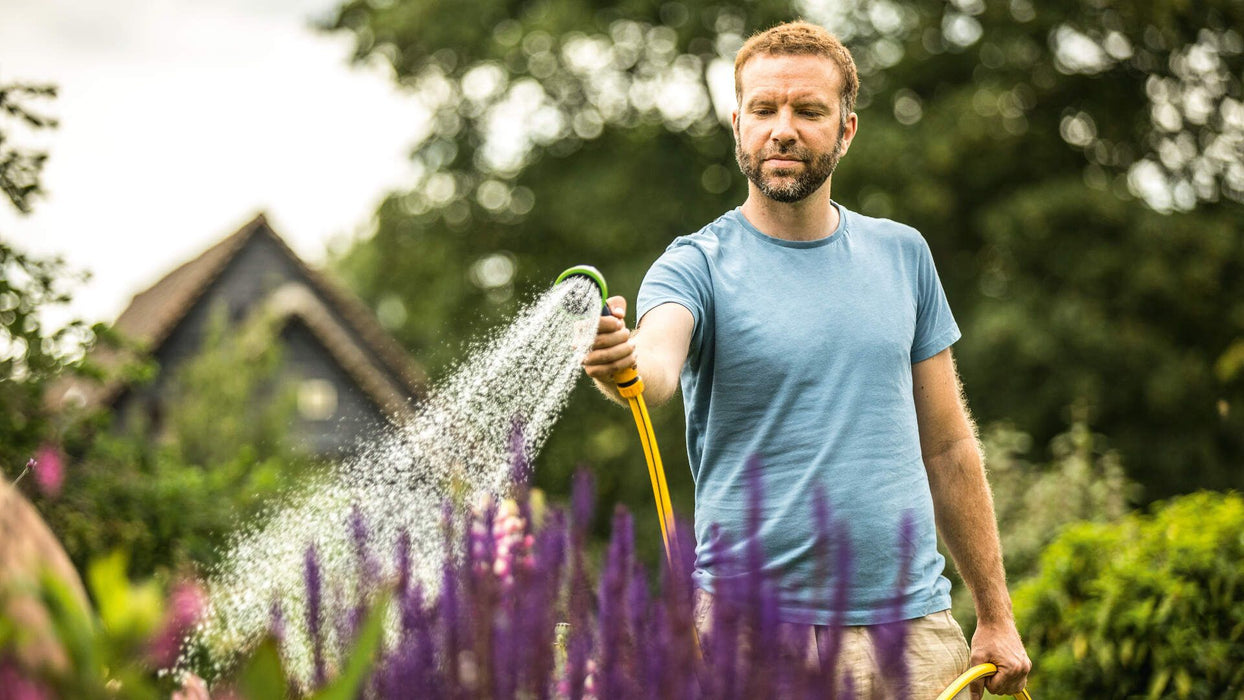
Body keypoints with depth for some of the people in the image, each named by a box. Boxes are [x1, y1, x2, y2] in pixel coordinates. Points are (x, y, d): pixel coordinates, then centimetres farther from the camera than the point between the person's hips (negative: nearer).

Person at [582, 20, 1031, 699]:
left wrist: (995, 615, 12)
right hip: (753, 628, -3)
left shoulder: (901, 254, 8)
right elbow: (657, 366, -26)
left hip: (917, 624, 4)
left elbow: (947, 446, 13)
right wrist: (619, 364, -50)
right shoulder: (696, 266, -4)